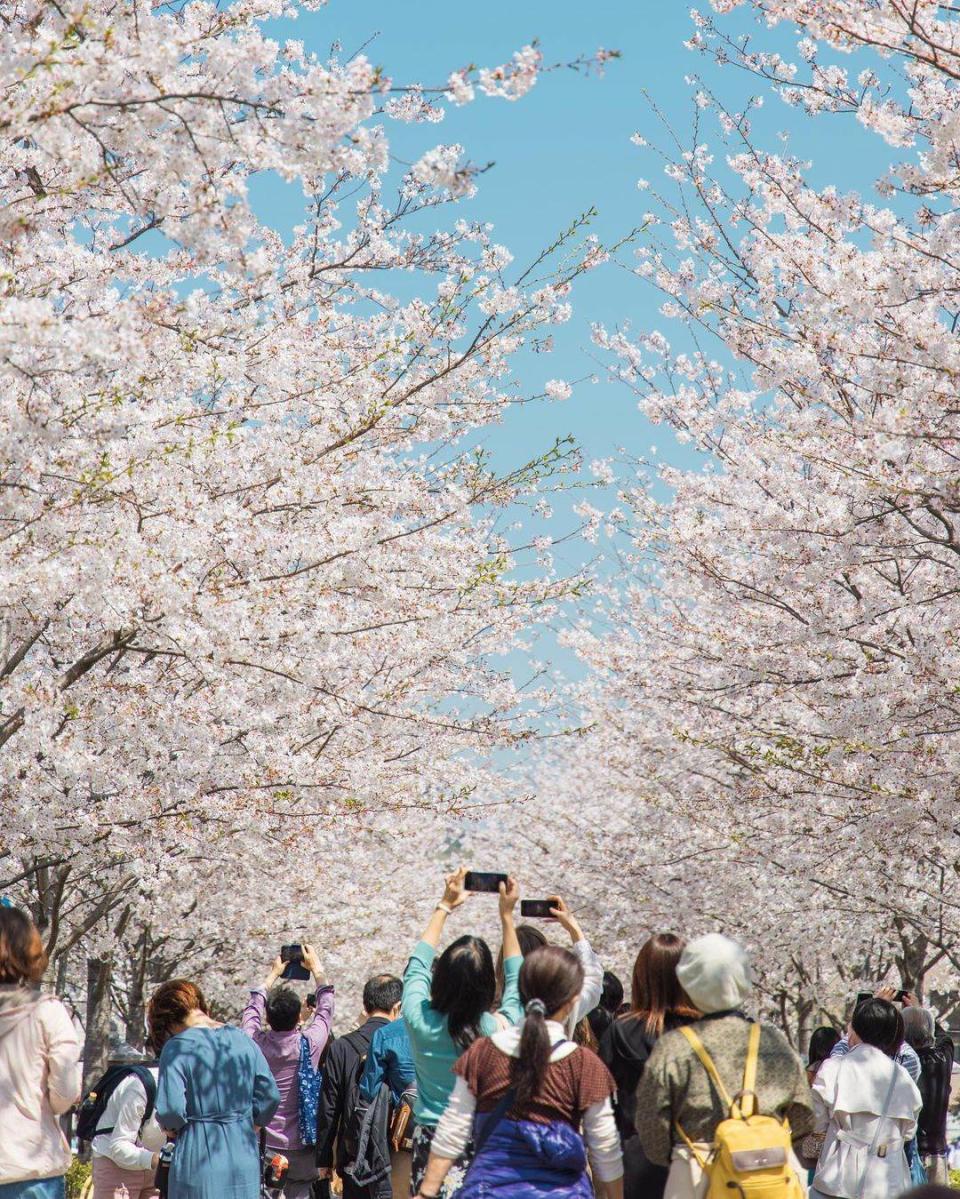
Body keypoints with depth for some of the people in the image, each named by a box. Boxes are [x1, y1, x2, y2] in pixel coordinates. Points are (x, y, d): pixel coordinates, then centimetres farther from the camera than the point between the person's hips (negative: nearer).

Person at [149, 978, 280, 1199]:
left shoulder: (177, 1047, -10)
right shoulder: (242, 1040, 6)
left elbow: (170, 1110, -16)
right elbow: (271, 1096, 5)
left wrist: (172, 1128, 4)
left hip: (201, 1156, -5)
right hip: (245, 1154, 5)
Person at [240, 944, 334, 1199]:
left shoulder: (255, 1043, -7)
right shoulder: (309, 1044, -10)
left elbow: (253, 1009, 13)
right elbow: (325, 1010, 8)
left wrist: (273, 975, 25)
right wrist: (316, 969, 20)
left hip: (262, 1146, 1)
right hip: (300, 1148, -1)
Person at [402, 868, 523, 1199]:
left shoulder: (420, 1020, -9)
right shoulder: (501, 1030, -11)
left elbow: (418, 964, 11)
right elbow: (515, 980, 10)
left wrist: (444, 907, 20)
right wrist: (507, 916, 17)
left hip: (429, 1144, 1)